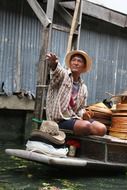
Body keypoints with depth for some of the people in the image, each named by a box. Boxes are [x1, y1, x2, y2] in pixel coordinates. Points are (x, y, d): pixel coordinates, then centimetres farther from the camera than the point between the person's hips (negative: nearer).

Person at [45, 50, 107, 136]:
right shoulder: (63, 75, -1)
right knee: (86, 126, -33)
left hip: (74, 118, 6)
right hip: (60, 119, -6)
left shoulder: (83, 88, 16)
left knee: (102, 129, -18)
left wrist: (83, 114, -6)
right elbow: (57, 69, -26)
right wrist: (53, 63, -52)